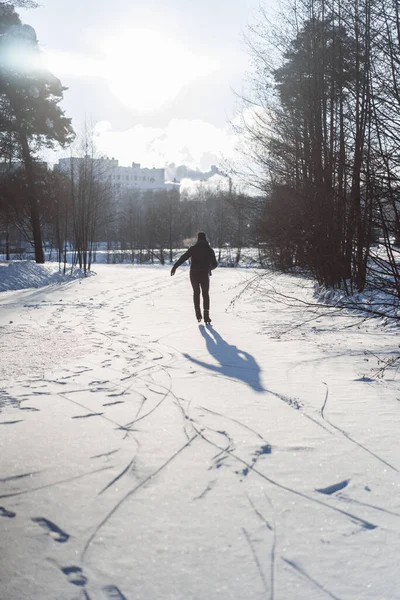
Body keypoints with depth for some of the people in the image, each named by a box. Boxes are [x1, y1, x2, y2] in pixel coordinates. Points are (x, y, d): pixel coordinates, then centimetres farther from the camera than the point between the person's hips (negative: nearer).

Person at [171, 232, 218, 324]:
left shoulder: (193, 248, -3)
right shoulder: (210, 250, 2)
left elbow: (184, 257, -13)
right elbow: (215, 264, 6)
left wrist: (175, 266, -15)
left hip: (194, 274, 0)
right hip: (205, 275, 0)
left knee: (196, 292, 20)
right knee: (205, 294, 11)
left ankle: (198, 313, 12)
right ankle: (206, 316, 0)